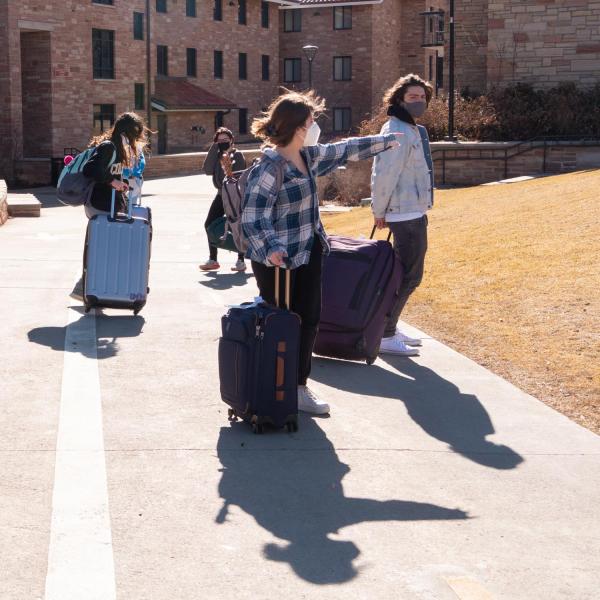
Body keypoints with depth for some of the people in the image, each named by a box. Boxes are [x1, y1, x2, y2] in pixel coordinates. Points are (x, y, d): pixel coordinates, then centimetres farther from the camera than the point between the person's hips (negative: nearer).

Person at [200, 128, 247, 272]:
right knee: (210, 225, 4)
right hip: (221, 194, 6)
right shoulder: (216, 155, 8)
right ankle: (212, 260, 14)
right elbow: (208, 170, -8)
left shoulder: (237, 155, -7)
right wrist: (214, 149, -9)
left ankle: (241, 260, 5)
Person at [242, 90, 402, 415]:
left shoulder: (309, 156, 7)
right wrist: (269, 249, -40)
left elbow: (345, 150, 23)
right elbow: (252, 216, -24)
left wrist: (385, 141, 33)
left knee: (309, 321, 10)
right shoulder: (268, 168, -19)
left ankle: (299, 388, 21)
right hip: (278, 262, -8)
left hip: (308, 255, 9)